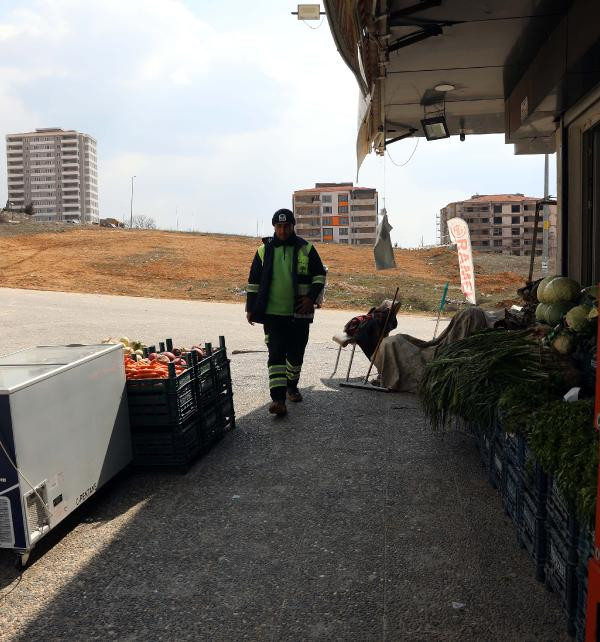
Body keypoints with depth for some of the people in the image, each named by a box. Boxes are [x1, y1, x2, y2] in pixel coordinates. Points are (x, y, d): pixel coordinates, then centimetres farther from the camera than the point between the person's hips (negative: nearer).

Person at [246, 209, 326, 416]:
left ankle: (291, 387, 35)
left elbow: (319, 275, 7)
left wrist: (311, 297, -7)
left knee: (296, 354, 12)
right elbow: (253, 282, 9)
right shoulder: (264, 251, 3)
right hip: (272, 313, -1)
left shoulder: (306, 249, 2)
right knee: (276, 354, -9)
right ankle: (278, 398, -12)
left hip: (299, 313, 1)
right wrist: (250, 308, 6)